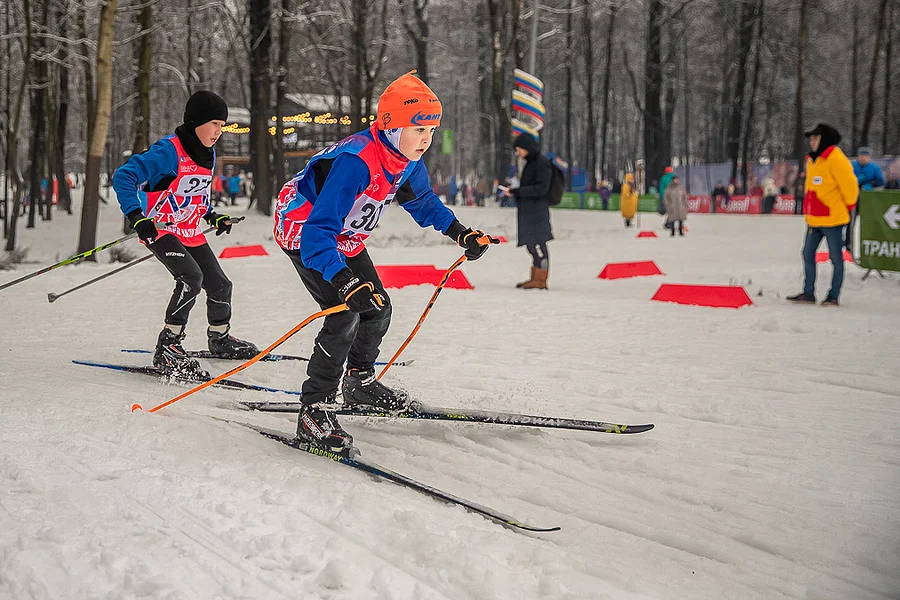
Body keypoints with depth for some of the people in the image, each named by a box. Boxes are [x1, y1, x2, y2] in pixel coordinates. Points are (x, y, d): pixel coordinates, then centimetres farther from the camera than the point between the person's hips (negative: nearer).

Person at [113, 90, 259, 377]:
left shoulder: (208, 155, 5)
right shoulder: (169, 151, -21)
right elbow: (123, 177, -26)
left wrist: (213, 216, 10)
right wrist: (137, 217, -35)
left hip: (190, 232, 8)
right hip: (160, 228, -8)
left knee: (219, 284, 12)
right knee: (191, 277, -28)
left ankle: (219, 337, 39)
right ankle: (167, 348, -21)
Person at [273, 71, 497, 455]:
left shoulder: (407, 160, -11)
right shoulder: (355, 161, -38)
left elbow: (421, 200, 12)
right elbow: (318, 232, -43)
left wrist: (460, 233, 0)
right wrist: (344, 282, -55)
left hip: (343, 236, 9)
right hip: (303, 230, -9)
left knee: (377, 309, 12)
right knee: (345, 313, -22)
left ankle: (359, 383, 36)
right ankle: (314, 412, -15)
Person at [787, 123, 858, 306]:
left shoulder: (836, 159, -14)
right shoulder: (812, 160, 13)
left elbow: (849, 184, -14)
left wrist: (848, 205, -2)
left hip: (832, 218, -9)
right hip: (814, 219, 9)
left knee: (836, 257, 0)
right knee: (808, 254, 9)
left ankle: (833, 296, 4)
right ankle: (808, 293, 16)